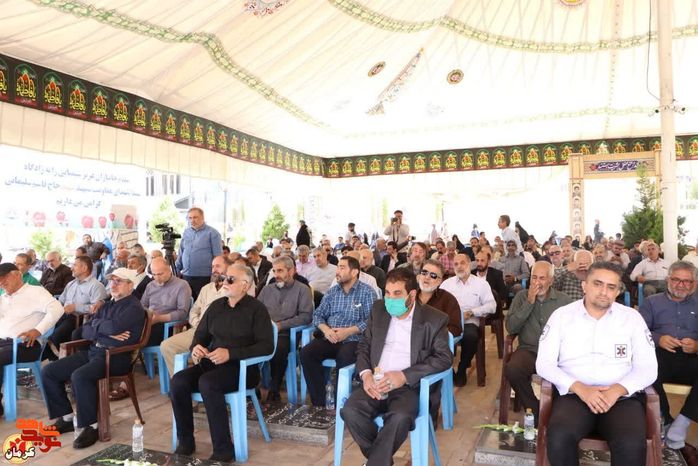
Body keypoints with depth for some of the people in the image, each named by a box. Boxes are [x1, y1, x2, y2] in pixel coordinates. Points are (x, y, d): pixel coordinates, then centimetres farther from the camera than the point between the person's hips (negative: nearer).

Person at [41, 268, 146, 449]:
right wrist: (107, 333, -9)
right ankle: (66, 417, 13)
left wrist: (96, 324, -3)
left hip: (117, 356, -9)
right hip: (93, 351, 9)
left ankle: (91, 426, -16)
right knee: (48, 372, 2)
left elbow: (114, 326, -25)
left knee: (80, 376, -33)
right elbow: (86, 331, 11)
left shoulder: (134, 307, -7)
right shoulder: (107, 305, 19)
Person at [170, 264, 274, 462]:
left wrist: (230, 353, -21)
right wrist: (196, 347, -4)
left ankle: (223, 448, -21)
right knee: (178, 381, -20)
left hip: (242, 367, -6)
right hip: (212, 364, 6)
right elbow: (200, 334, 21)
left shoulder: (256, 309, -4)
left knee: (207, 383, -33)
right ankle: (186, 441, -4)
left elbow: (266, 346, -12)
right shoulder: (216, 306, 14)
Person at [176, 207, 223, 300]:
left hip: (204, 278, -5)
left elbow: (218, 257, -6)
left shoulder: (212, 233, -4)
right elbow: (181, 254, 19)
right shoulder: (186, 232, 12)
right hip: (186, 276, 5)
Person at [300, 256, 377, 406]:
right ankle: (319, 402, -14)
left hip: (353, 340, -5)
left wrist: (348, 331, -19)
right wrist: (325, 329, -9)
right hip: (329, 339, 5)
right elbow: (318, 315, 13)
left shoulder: (367, 291, 0)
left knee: (344, 358, -36)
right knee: (306, 352, -20)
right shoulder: (332, 291, 16)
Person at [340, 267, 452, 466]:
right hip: (376, 383, 4)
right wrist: (366, 374, -8)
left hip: (409, 386, -3)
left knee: (399, 418, -34)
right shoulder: (379, 309, 11)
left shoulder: (435, 319, -1)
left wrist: (404, 376, -17)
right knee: (350, 411, -24)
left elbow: (444, 358, -7)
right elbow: (363, 345, 13)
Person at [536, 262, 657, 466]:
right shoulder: (561, 315, 5)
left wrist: (617, 390, -14)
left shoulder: (632, 317, 9)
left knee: (632, 445, -31)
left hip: (622, 396, 1)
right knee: (559, 437, -30)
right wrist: (579, 388, -15)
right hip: (574, 394, 0)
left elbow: (647, 367, 4)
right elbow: (544, 363, 0)